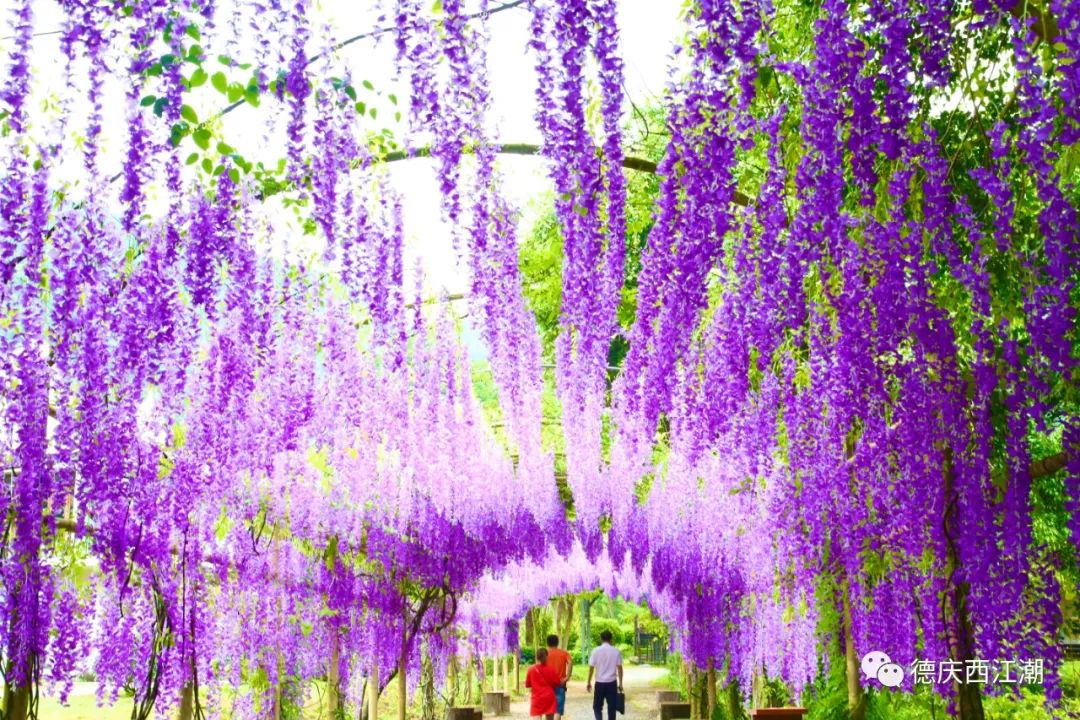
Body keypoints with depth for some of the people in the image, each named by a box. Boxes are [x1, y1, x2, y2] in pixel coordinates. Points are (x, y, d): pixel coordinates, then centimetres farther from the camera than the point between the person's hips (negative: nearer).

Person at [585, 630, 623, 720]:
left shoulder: (596, 651, -4)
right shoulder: (616, 651, -1)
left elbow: (591, 668, -2)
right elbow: (619, 668, -1)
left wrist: (588, 682, 8)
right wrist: (620, 683, 7)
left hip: (600, 683, -1)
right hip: (612, 683, 1)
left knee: (597, 706, 11)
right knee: (611, 707, 7)